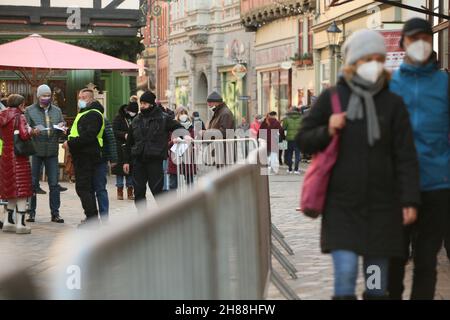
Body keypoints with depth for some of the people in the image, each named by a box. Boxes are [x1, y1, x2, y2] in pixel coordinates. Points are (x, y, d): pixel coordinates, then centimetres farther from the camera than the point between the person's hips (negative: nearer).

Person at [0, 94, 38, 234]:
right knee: (21, 192, -2)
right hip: (19, 158, -7)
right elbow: (24, 135, -22)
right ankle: (20, 224, -5)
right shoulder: (20, 117, -10)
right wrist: (32, 132, -2)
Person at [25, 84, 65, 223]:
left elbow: (63, 132, 15)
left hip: (52, 152, 3)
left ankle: (55, 213, 7)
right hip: (35, 151, -2)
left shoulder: (57, 111, 13)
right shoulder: (29, 111, 3)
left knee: (54, 184, 2)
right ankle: (31, 212, 10)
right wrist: (33, 131, -23)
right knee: (32, 183, 2)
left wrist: (62, 130, -8)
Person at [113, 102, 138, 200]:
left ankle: (130, 191, 11)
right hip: (121, 147, -3)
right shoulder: (119, 118, -3)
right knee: (120, 168, 0)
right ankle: (119, 191, 7)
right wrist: (124, 135, -23)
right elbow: (114, 131, -9)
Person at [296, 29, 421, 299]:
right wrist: (327, 132, -12)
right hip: (341, 204, -1)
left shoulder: (393, 103, 3)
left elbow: (406, 156, 2)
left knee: (377, 282, 7)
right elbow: (303, 140, 8)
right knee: (346, 271, -12)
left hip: (381, 205, 1)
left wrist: (410, 200, -6)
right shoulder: (332, 98, 1)